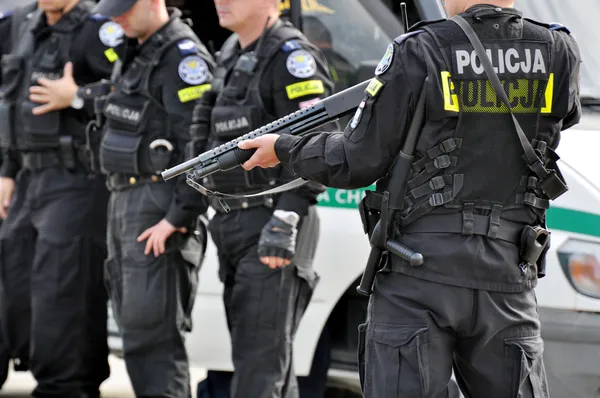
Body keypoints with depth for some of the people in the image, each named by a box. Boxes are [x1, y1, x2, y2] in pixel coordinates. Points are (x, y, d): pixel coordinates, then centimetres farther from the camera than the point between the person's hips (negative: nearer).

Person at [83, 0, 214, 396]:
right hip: (125, 199, 10)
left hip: (158, 204, -10)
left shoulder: (184, 58, -16)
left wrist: (177, 217, -21)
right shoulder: (135, 53, 15)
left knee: (151, 327, -12)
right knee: (133, 318, 12)